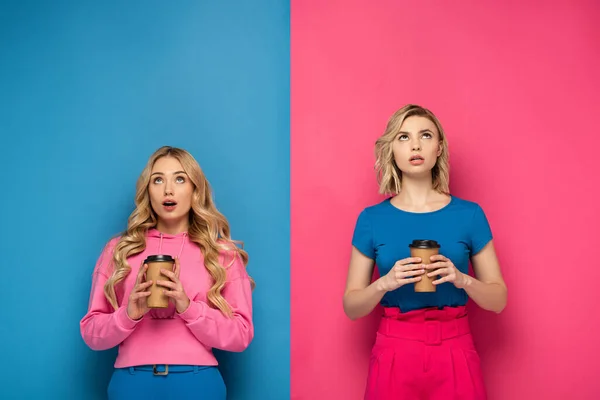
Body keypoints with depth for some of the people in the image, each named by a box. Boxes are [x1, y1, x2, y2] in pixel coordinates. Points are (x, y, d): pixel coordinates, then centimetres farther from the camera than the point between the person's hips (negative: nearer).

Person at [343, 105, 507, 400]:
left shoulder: (469, 214, -1)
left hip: (455, 354, 0)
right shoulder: (372, 219, -1)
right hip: (394, 354, 0)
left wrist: (462, 279, -15)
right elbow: (351, 307, 1)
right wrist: (385, 283, -17)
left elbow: (498, 300, 3)